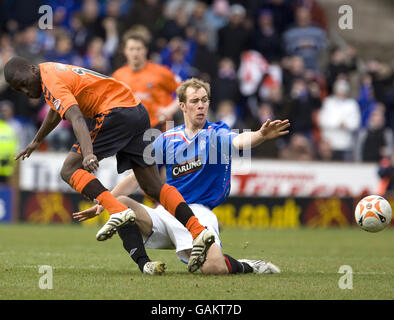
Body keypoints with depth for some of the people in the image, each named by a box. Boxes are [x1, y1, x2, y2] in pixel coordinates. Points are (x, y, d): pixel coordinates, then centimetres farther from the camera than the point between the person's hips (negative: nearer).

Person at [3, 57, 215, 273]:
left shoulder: (52, 83, -11)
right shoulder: (49, 69, 20)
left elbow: (77, 118, -28)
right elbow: (58, 109, 40)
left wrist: (88, 153, -41)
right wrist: (36, 141, 50)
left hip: (116, 112, -10)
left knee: (70, 170, -8)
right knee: (154, 187, 7)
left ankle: (118, 212, -28)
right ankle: (199, 232, -6)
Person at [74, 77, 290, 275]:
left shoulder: (216, 134, -1)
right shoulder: (167, 139, 9)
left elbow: (240, 140, -25)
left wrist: (261, 135, -48)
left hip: (199, 212, -3)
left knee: (215, 267, -28)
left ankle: (245, 267, 6)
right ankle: (144, 265, -18)